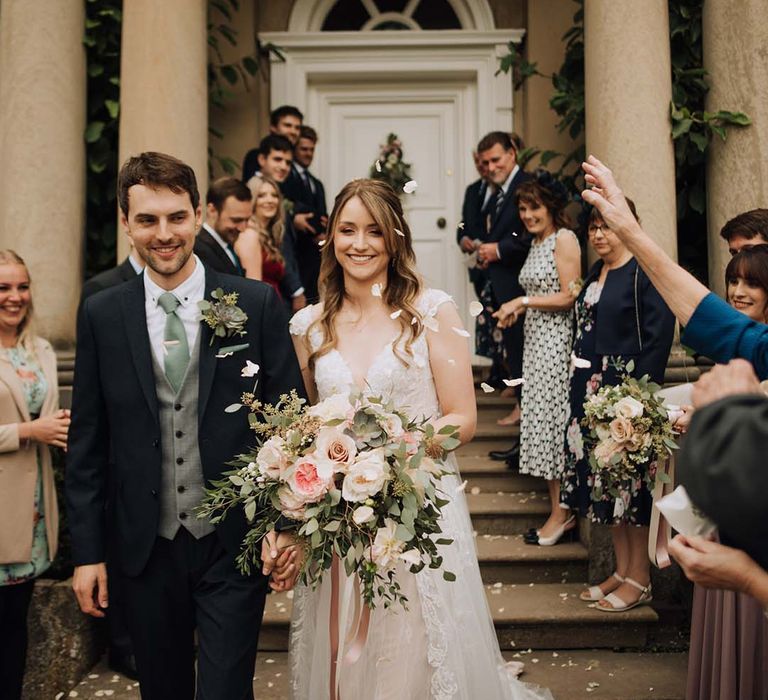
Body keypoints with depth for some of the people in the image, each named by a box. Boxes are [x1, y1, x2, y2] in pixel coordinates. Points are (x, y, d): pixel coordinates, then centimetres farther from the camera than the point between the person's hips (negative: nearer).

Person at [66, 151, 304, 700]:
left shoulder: (257, 304, -5)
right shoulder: (101, 315, 1)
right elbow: (87, 442, 4)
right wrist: (87, 551, 3)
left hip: (235, 544, -2)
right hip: (145, 547, 3)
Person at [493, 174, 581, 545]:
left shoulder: (564, 239, -10)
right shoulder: (537, 242, 17)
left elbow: (569, 296, -16)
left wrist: (523, 300, -14)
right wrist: (516, 310, 7)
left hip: (555, 341, -9)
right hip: (536, 340, 9)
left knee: (551, 419, -6)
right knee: (540, 418, 9)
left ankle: (561, 512, 3)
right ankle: (558, 505, 17)